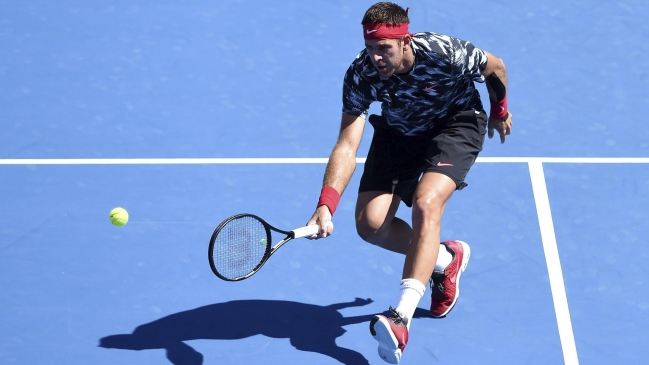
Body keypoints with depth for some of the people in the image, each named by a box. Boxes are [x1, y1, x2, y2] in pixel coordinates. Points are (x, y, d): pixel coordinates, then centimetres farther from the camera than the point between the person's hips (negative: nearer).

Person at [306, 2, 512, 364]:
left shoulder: (444, 54, -34)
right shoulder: (361, 75, -28)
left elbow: (496, 68, -11)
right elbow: (347, 146, -32)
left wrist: (500, 110, 8)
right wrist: (326, 205, -46)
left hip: (455, 124, -4)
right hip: (399, 133, 4)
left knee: (425, 204, -30)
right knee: (371, 224, -9)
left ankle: (402, 316, -39)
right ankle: (446, 259, 20)